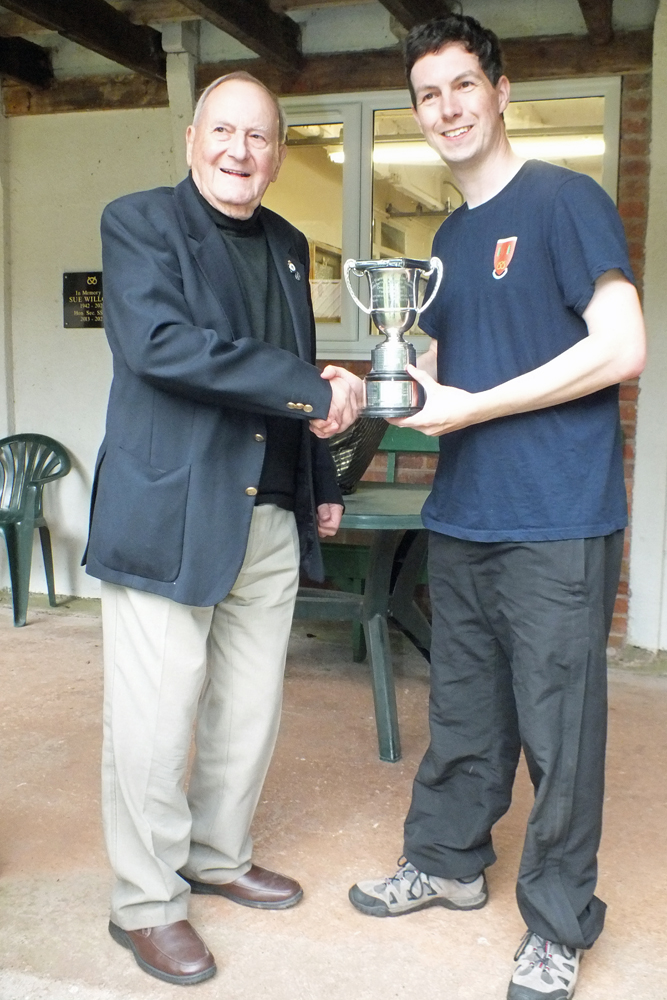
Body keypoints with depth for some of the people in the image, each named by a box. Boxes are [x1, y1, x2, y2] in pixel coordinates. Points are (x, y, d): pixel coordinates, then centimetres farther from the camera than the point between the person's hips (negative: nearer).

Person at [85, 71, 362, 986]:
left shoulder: (288, 246, 17)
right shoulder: (140, 222, -3)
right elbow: (157, 342, -20)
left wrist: (322, 485, 22)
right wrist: (309, 388, -19)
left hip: (272, 521, 7)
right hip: (169, 515, -6)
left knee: (251, 708, 15)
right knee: (156, 720, 1)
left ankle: (219, 856, 36)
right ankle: (147, 902, 20)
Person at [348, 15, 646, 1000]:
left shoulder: (565, 200, -7)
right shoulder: (449, 237, 16)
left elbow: (622, 348, -16)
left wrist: (471, 407, -16)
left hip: (556, 525, -7)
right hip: (461, 519, 7)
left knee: (558, 727, 3)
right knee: (461, 709, 17)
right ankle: (447, 862, 36)